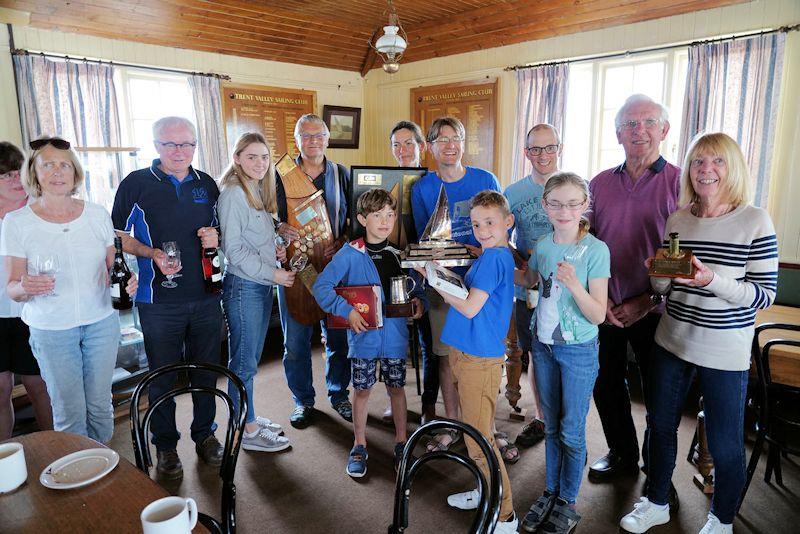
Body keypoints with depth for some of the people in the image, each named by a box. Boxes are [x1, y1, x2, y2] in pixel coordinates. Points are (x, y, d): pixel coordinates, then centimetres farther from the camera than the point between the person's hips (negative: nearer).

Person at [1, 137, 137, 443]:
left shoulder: (97, 214, 1)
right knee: (70, 412, 5)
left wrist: (125, 281, -11)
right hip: (51, 328, -2)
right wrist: (25, 287, -26)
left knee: (100, 405, 11)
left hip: (102, 321, 2)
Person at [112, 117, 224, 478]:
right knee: (163, 376, 9)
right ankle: (165, 445, 28)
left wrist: (215, 237, -5)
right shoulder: (136, 184, -3)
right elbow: (119, 236, 1)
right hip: (159, 299, -3)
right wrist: (153, 254, -16)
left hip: (206, 297, 3)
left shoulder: (207, 184, 8)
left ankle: (205, 434, 33)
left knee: (206, 370, 14)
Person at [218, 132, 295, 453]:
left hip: (262, 285, 9)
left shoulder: (258, 191, 13)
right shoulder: (233, 193, -13)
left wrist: (275, 250, 2)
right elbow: (233, 249, -17)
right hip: (243, 285, -9)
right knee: (244, 361, 2)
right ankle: (247, 432, 15)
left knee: (251, 358, 17)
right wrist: (272, 272, -16)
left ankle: (249, 417, 31)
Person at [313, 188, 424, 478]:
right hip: (363, 335, -3)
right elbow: (321, 287, -13)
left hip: (395, 334, 3)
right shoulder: (350, 254, -11)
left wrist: (416, 302, -4)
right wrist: (347, 310, -21)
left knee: (397, 387, 14)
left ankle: (401, 442, 33)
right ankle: (359, 446, 29)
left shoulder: (399, 254, 3)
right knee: (362, 390, 10)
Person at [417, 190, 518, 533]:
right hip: (465, 352, 10)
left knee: (479, 438, 0)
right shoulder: (490, 256, 12)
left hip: (479, 359, -10)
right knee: (474, 431, 22)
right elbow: (465, 296, 17)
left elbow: (470, 307, -21)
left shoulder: (494, 257, -18)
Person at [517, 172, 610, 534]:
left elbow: (598, 315, -18)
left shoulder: (596, 250, -16)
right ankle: (550, 492, 36)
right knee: (551, 427, 18)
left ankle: (568, 503, 29)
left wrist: (574, 284, -35)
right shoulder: (543, 245, -1)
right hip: (544, 345, 5)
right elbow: (526, 280, 19)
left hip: (579, 350, -5)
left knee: (572, 432, 9)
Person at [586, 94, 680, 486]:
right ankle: (622, 454, 37)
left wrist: (648, 300, -13)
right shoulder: (599, 184, 6)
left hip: (654, 311, -3)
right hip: (605, 309, 4)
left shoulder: (681, 184, -5)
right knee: (606, 385, 14)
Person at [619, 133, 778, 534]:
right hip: (671, 341, 5)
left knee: (724, 445, 9)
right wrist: (659, 272, -12)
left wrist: (713, 280, -27)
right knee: (661, 425, 17)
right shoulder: (677, 219, 3)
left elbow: (765, 294, -11)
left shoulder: (755, 221, -10)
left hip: (725, 353, -4)